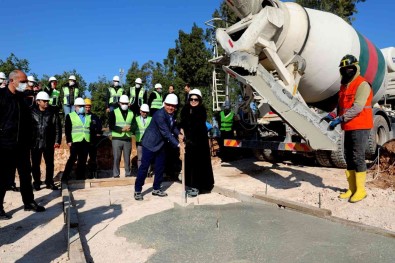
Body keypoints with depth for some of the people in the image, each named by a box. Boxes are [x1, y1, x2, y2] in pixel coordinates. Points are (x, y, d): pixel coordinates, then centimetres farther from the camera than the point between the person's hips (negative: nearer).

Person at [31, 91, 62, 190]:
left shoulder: (53, 113, 0)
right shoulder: (32, 113, -1)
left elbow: (58, 128, 1)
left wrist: (57, 141, -5)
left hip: (49, 143, 0)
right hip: (35, 143, 0)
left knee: (50, 164, 7)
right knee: (35, 164, 9)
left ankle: (49, 182, 20)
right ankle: (36, 182, 22)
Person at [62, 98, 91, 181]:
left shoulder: (88, 117, 19)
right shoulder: (70, 116, 7)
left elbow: (91, 129, 19)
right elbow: (67, 130, 0)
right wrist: (69, 141, -9)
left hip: (86, 142, 4)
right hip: (75, 142, -4)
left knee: (83, 161, 5)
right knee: (72, 159, -6)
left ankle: (80, 177, 11)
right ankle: (65, 176, 3)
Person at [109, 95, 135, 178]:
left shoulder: (131, 113, 12)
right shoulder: (114, 112, 2)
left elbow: (134, 125, 7)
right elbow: (111, 126, -6)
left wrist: (130, 128, -17)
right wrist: (122, 129, -17)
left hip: (128, 139, 3)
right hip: (117, 139, -2)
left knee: (127, 158, 8)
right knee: (116, 158, -1)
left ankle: (128, 174, 16)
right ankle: (116, 175, 7)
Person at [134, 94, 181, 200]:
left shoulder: (171, 114, 0)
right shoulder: (159, 115, -26)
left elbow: (173, 126, 15)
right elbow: (166, 132, -29)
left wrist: (179, 134, -4)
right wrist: (177, 144, -30)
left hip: (160, 144, 8)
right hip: (150, 143, -8)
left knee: (160, 167, 12)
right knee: (144, 167, -1)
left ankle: (156, 189, 25)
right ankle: (137, 191, 11)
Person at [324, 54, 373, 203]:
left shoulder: (362, 84, -10)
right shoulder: (344, 86, 16)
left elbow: (357, 107, -22)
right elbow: (341, 105, 19)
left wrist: (340, 119, -29)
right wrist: (333, 115, -1)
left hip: (360, 127, -8)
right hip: (348, 127, 8)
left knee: (358, 157, -7)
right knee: (349, 157, 10)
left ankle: (360, 190, 2)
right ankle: (352, 188, 18)